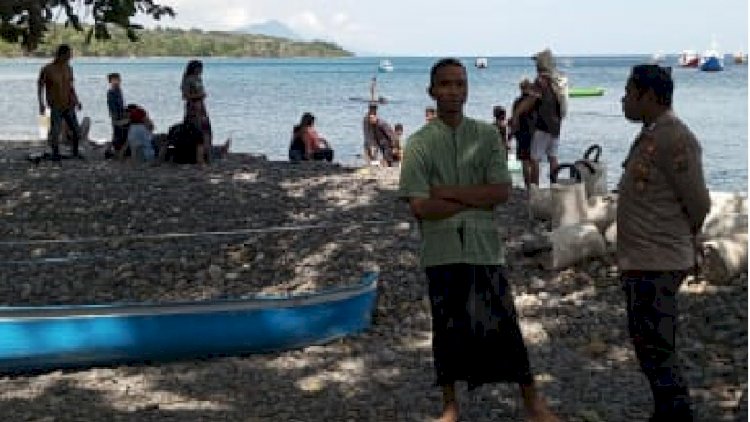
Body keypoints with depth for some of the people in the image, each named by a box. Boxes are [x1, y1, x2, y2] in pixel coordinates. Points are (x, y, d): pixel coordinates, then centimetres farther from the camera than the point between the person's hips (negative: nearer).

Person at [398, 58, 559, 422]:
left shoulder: (487, 135, 1)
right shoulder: (419, 143, -2)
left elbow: (502, 191, -8)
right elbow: (419, 206, -11)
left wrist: (448, 192, -13)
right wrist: (476, 200, -11)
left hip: (484, 247, 1)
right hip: (442, 251, 0)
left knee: (504, 324, 5)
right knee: (448, 329, 9)